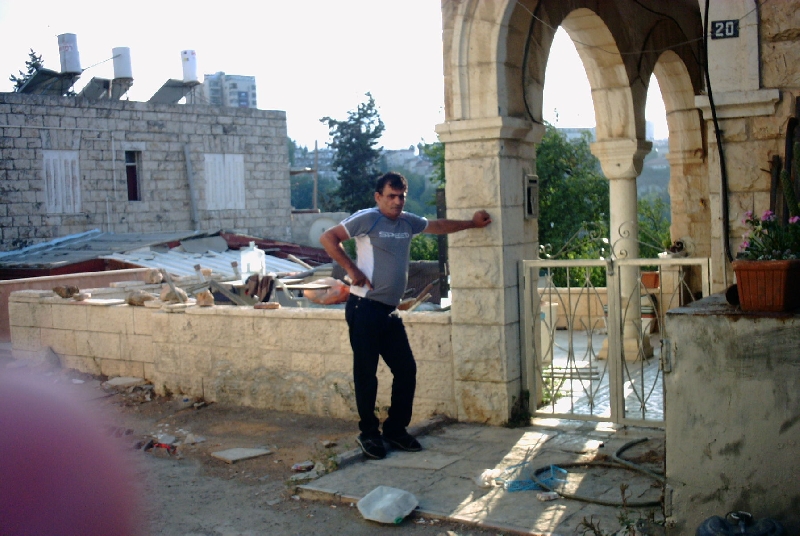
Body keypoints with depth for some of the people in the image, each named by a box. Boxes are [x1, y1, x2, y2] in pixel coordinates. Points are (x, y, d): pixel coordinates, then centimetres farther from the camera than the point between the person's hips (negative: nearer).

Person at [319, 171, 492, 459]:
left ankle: (396, 429, 21)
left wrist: (471, 223, 32)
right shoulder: (366, 219, -7)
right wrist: (352, 270, -14)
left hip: (390, 311, 7)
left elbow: (439, 226, 29)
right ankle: (368, 434, 15)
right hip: (364, 308, -7)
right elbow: (328, 238, -9)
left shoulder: (408, 222, 13)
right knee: (366, 373, 1)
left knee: (406, 370, 7)